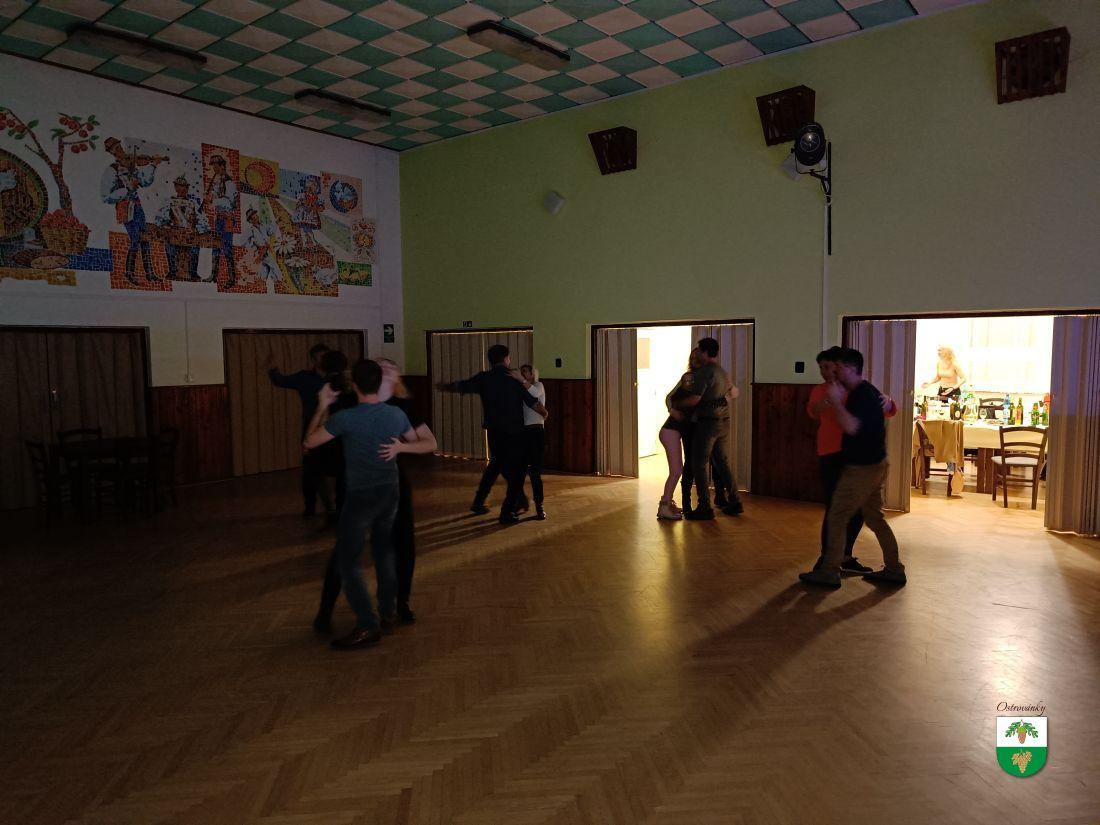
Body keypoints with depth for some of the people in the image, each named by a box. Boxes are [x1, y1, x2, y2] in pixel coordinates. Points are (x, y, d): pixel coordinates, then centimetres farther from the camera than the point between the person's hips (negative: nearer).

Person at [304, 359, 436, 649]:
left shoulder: (346, 417, -18)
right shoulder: (396, 414, -2)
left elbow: (309, 443, -5)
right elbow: (429, 445, 9)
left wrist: (322, 407, 2)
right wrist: (401, 446, 2)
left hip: (361, 496, -6)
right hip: (389, 492, 6)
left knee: (348, 561, 1)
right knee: (384, 551, 20)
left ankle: (368, 626, -2)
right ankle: (387, 614, 27)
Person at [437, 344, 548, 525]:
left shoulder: (483, 379, -3)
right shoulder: (514, 381, -13)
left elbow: (459, 386, 9)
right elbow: (534, 403, -11)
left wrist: (443, 387, 29)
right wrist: (544, 413, 11)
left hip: (493, 432, 5)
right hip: (514, 433, -5)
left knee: (496, 464, 26)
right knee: (517, 471, 6)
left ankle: (478, 502, 30)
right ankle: (507, 512, 5)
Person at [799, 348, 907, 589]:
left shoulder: (862, 394, -19)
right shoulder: (867, 391, 12)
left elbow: (852, 427, -30)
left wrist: (836, 401, -24)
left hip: (861, 468, -10)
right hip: (874, 465, 10)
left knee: (837, 516, -3)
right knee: (874, 518, 17)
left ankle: (829, 572, 3)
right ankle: (894, 569, 23)